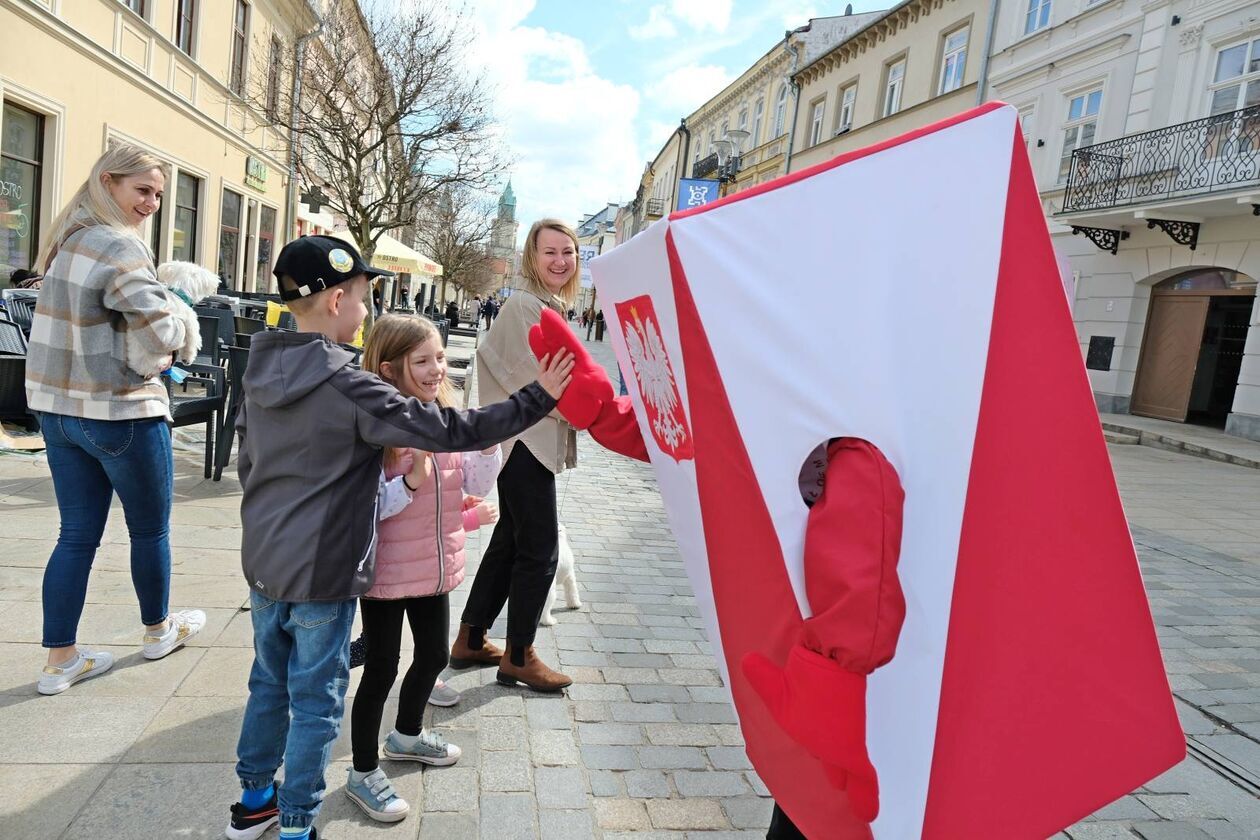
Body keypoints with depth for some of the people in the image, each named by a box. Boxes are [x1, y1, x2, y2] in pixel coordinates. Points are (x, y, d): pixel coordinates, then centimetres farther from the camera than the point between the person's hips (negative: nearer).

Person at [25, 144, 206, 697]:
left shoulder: (68, 239, 9)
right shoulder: (119, 246, -19)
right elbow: (162, 335, -25)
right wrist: (173, 320, -3)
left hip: (58, 406, 8)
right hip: (121, 412, -8)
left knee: (77, 534, 13)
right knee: (151, 529, 13)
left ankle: (61, 660, 19)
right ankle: (158, 631, 32)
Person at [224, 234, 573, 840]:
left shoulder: (261, 371, 2)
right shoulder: (348, 388, -21)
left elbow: (246, 459, 12)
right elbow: (451, 431, -24)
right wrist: (538, 398, -19)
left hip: (262, 559, 8)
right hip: (321, 570, -7)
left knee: (269, 681, 23)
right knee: (315, 700, 8)